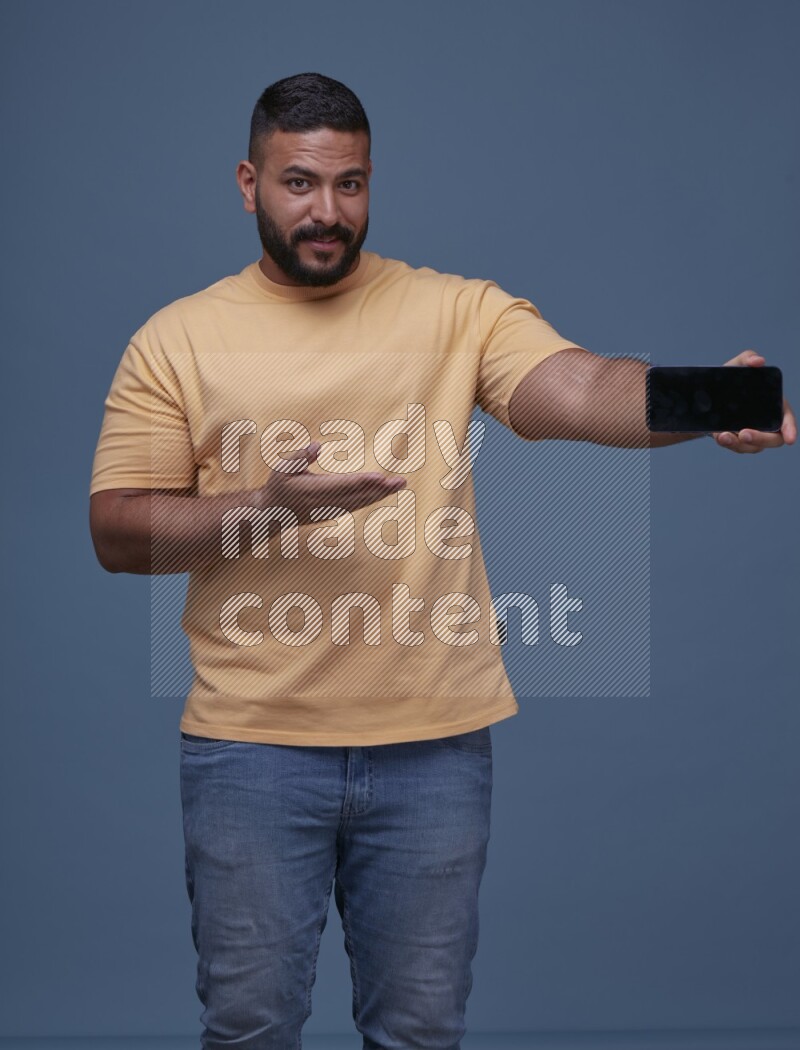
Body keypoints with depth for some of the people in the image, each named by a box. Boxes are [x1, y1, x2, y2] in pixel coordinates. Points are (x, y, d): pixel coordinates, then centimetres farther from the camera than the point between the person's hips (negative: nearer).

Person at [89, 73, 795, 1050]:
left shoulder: (459, 311, 2)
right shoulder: (177, 339, 3)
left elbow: (580, 390, -15)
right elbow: (117, 531, -1)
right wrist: (268, 507, -17)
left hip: (435, 739, 1)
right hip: (252, 740, 0)